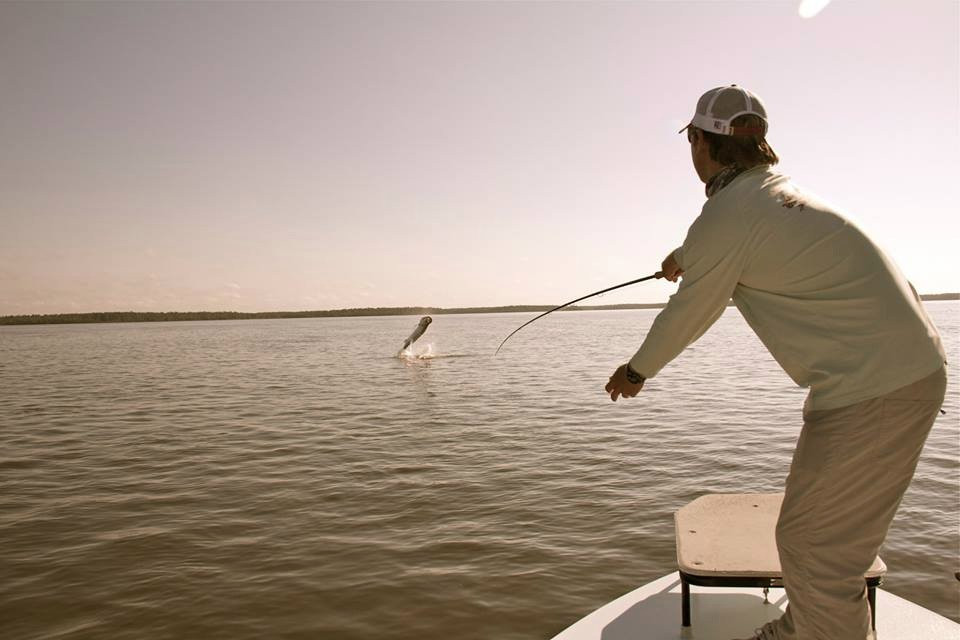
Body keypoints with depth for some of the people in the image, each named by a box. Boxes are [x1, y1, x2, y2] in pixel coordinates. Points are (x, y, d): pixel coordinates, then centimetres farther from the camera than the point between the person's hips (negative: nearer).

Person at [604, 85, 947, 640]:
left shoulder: (725, 216, -16)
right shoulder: (776, 189, 11)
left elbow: (687, 318, -4)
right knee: (815, 528, 23)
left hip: (874, 388, -10)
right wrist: (685, 257, 49)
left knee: (815, 547, 0)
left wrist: (635, 372, 12)